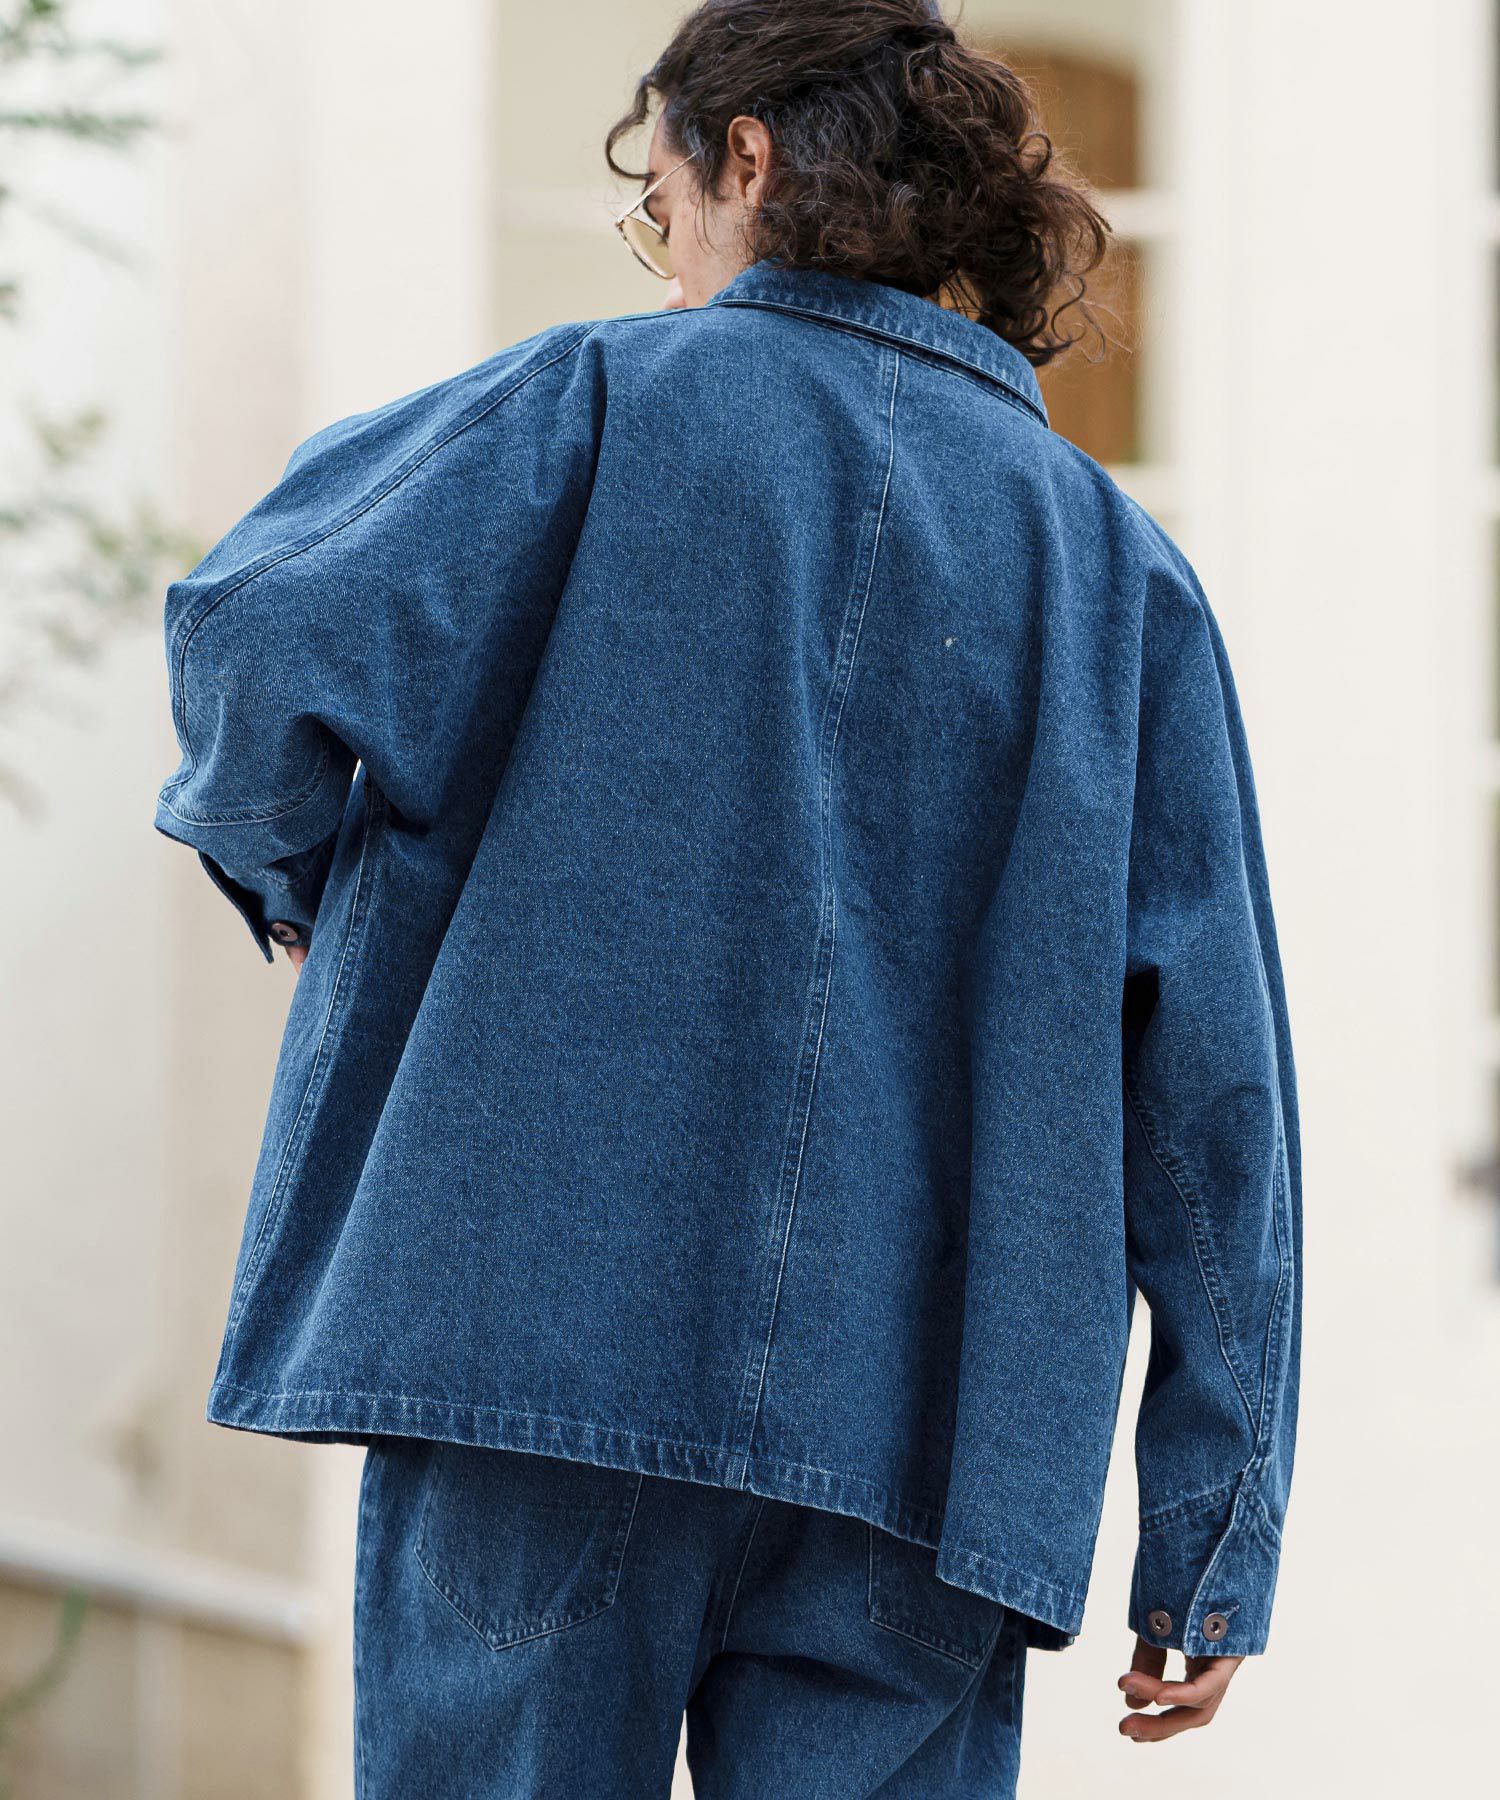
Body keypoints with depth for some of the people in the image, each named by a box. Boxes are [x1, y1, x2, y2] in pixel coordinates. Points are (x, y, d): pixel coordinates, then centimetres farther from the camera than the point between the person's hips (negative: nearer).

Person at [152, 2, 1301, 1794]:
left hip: (549, 1339, -3)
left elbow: (269, 639, -12)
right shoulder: (1116, 564, 12)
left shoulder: (611, 404, 3)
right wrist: (1216, 1536, 9)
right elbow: (1212, 1072, 7)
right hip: (927, 1431, 3)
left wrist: (287, 871, 11)